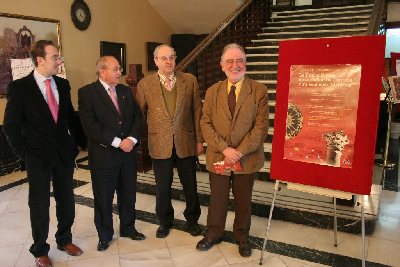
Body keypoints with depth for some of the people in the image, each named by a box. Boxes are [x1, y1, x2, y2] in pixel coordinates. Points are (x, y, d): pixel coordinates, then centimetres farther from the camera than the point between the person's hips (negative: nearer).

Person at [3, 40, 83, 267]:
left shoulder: (63, 84, 3)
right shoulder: (19, 87, -9)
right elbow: (10, 126, -5)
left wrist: (75, 144, 6)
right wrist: (25, 153, -7)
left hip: (65, 154, 4)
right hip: (38, 157, -4)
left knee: (67, 201, 14)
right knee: (40, 205, 9)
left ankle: (64, 240, 36)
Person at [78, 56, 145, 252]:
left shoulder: (126, 91, 11)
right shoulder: (87, 93, -7)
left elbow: (137, 116, 6)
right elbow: (90, 125, -16)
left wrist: (132, 139, -11)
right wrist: (117, 142, -18)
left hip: (128, 153, 5)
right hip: (103, 154, -5)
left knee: (128, 194, 15)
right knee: (103, 197, 9)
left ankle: (127, 228, 36)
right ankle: (104, 235, 28)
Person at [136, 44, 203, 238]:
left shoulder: (190, 81, 1)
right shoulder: (145, 84, -1)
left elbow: (197, 111, 2)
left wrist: (199, 140, 0)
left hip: (186, 143, 1)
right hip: (160, 144, 0)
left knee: (190, 185, 13)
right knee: (162, 187, 13)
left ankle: (192, 219, 36)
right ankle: (165, 221, 36)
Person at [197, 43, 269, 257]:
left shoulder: (259, 91, -5)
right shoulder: (212, 91, 3)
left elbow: (261, 126, -10)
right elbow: (205, 124, -2)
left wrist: (240, 151, -16)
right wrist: (224, 149, -14)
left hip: (247, 158, -1)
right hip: (218, 157, 2)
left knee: (243, 200, 15)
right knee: (217, 198, 15)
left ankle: (242, 236, 37)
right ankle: (213, 233, 37)